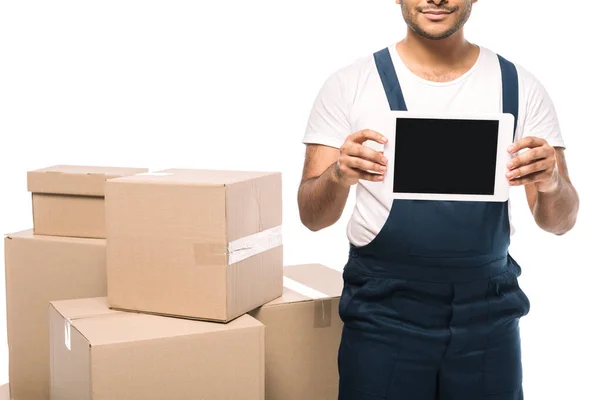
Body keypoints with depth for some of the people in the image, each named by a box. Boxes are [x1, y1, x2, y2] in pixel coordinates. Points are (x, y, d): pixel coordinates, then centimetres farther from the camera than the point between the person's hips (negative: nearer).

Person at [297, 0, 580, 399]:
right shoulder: (350, 85, -3)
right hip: (383, 310, -1)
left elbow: (560, 221, 0)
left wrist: (550, 183, -23)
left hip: (487, 314, 2)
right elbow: (313, 217, -5)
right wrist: (339, 174, -27)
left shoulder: (520, 86, 1)